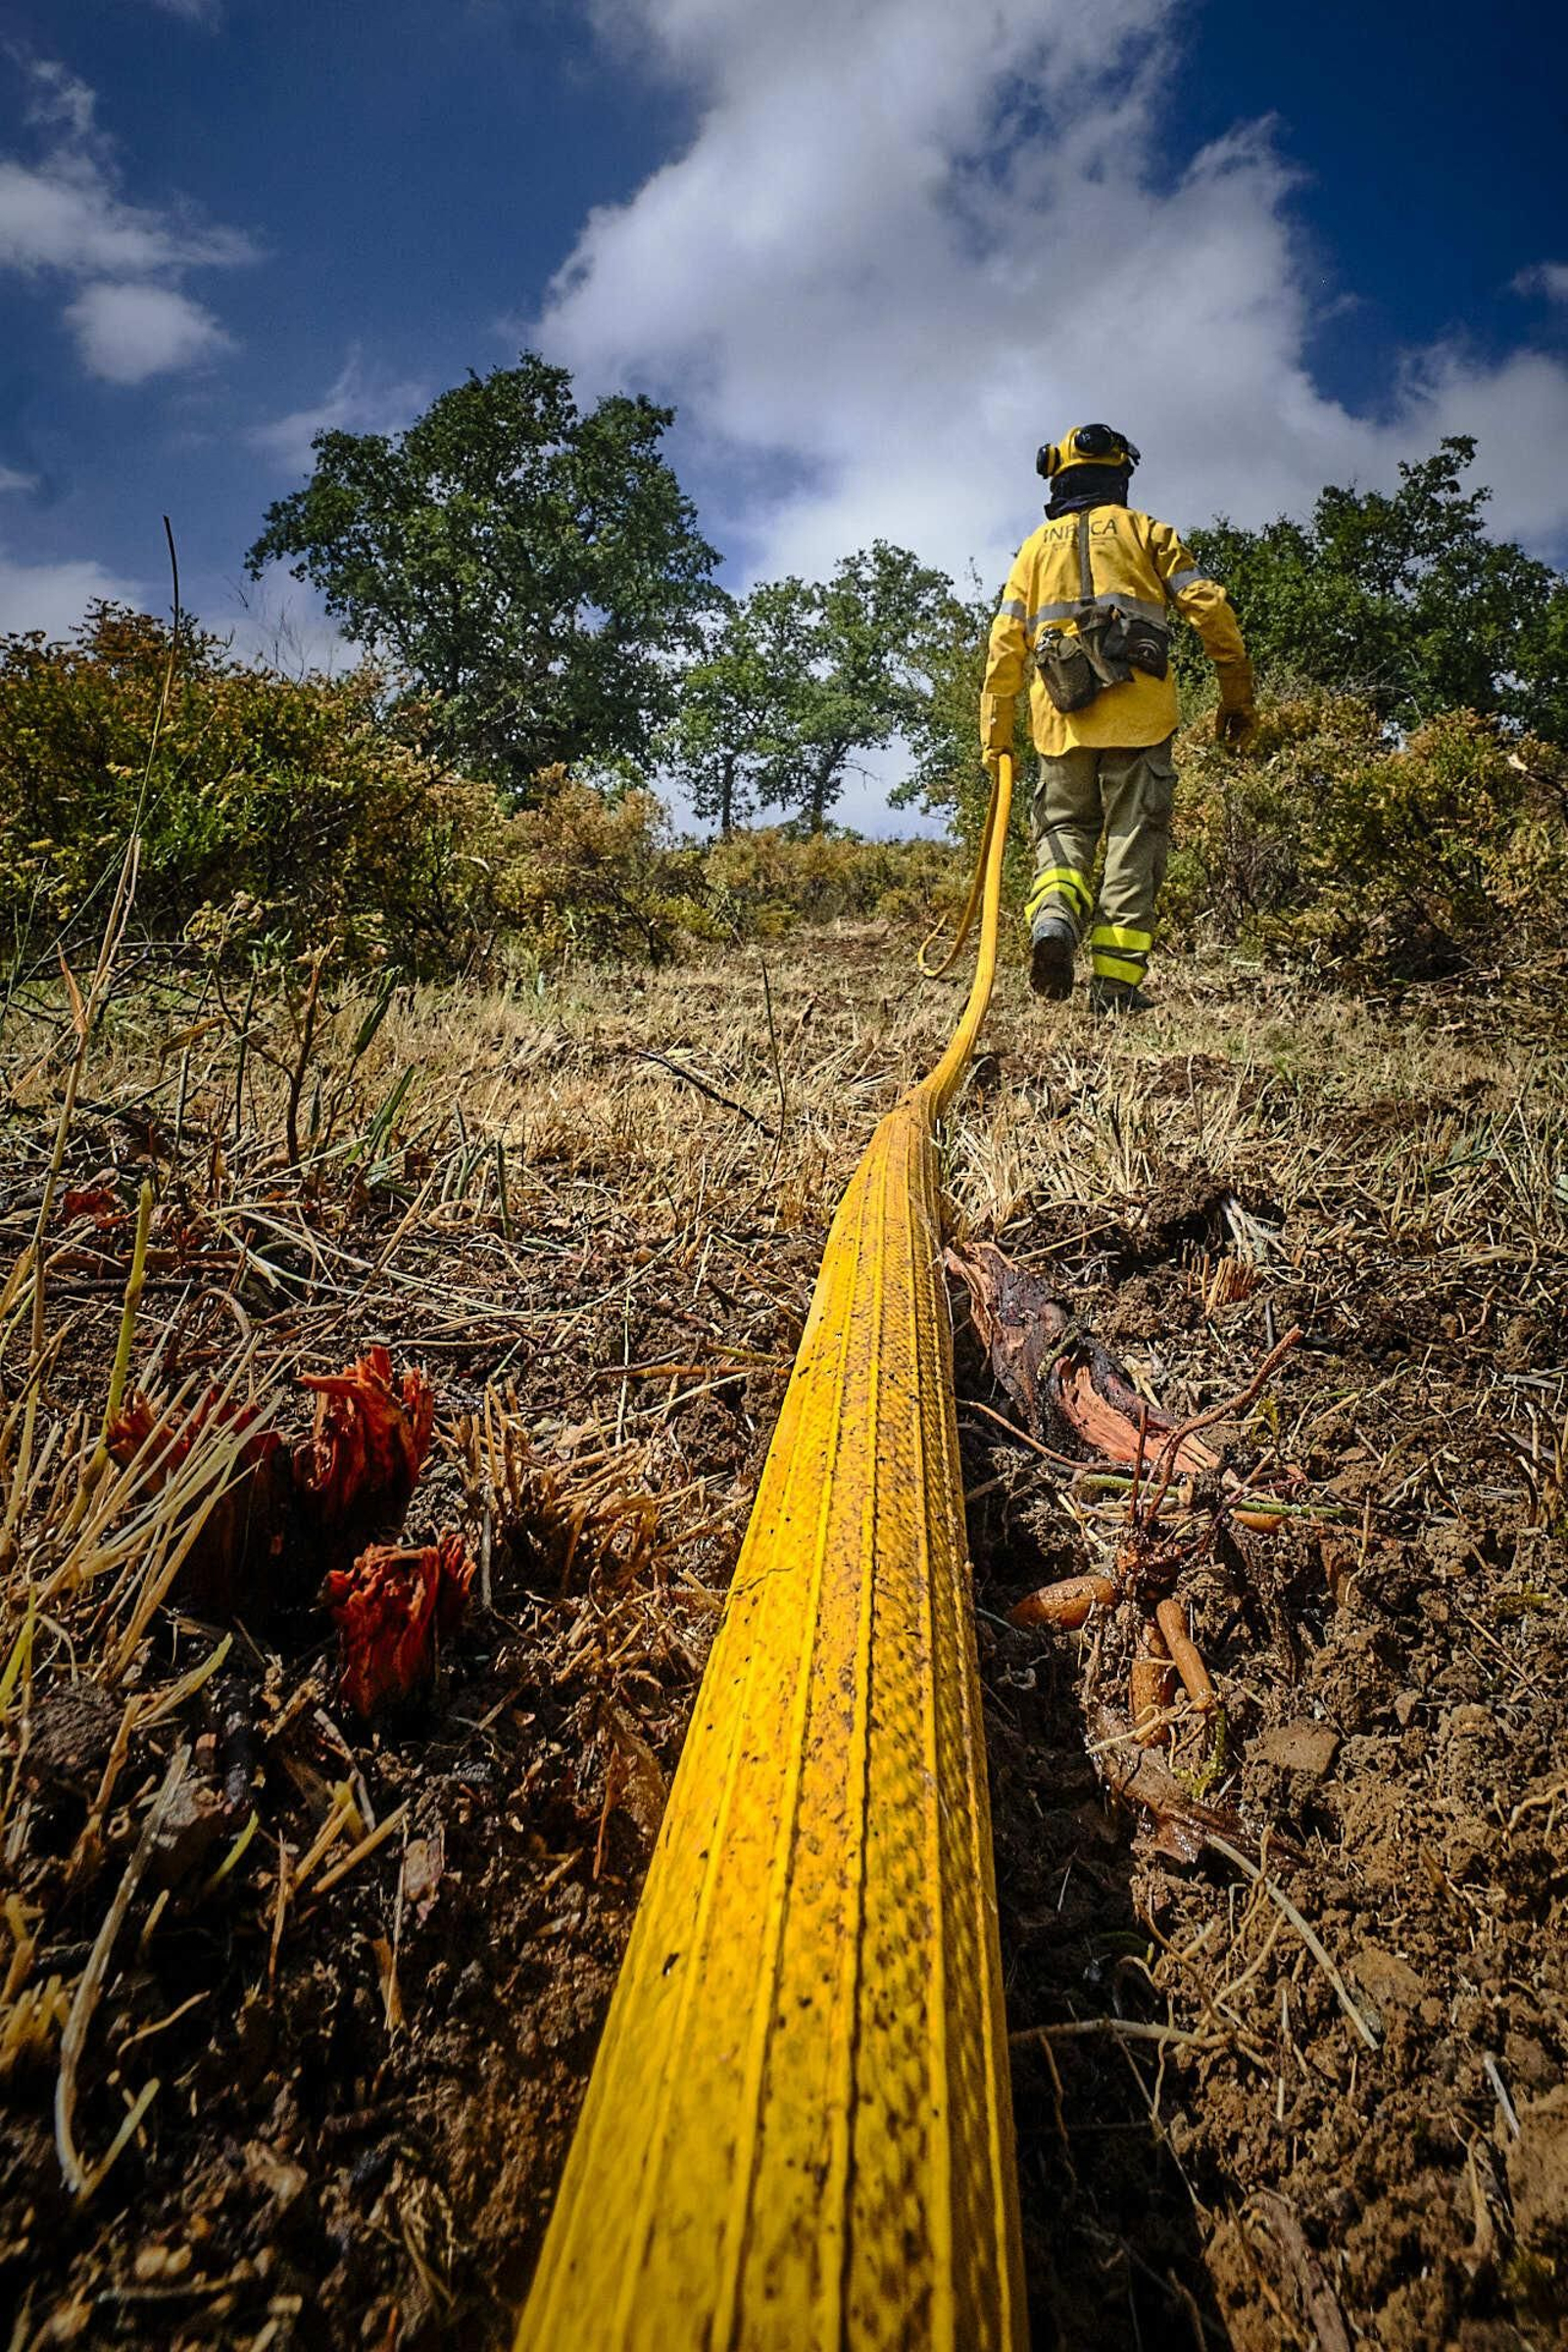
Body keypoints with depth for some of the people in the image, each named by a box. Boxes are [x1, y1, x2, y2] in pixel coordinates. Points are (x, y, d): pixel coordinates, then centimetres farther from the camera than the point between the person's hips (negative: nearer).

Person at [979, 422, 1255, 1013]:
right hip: (1137, 712, -2)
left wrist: (995, 735, 13)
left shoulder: (1036, 546, 20)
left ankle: (1053, 918, -19)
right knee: (1133, 839, -1)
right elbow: (1208, 606, 4)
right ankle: (1116, 981, -8)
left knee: (1064, 826, 12)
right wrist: (1237, 693, 7)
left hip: (1061, 716, 2)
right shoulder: (1144, 530, 14)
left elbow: (1005, 644, 12)